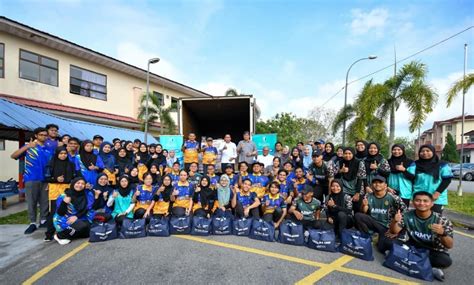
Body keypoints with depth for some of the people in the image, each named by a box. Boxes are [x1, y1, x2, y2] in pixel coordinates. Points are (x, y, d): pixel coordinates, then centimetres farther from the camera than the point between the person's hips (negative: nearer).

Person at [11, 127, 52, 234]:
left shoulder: (48, 150, 9)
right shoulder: (29, 147, 2)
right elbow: (13, 156, -10)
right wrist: (27, 146, -21)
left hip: (45, 179, 2)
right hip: (31, 179, -2)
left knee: (44, 201, 8)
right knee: (31, 201, 4)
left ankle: (43, 221, 20)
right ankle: (32, 223, 14)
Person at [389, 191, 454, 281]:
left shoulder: (442, 220, -15)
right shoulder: (407, 216, -10)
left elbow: (449, 246, -15)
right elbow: (394, 232, -9)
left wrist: (442, 233, -38)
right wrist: (395, 221, -32)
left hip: (434, 252, -2)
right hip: (413, 247, 2)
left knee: (446, 261, -33)